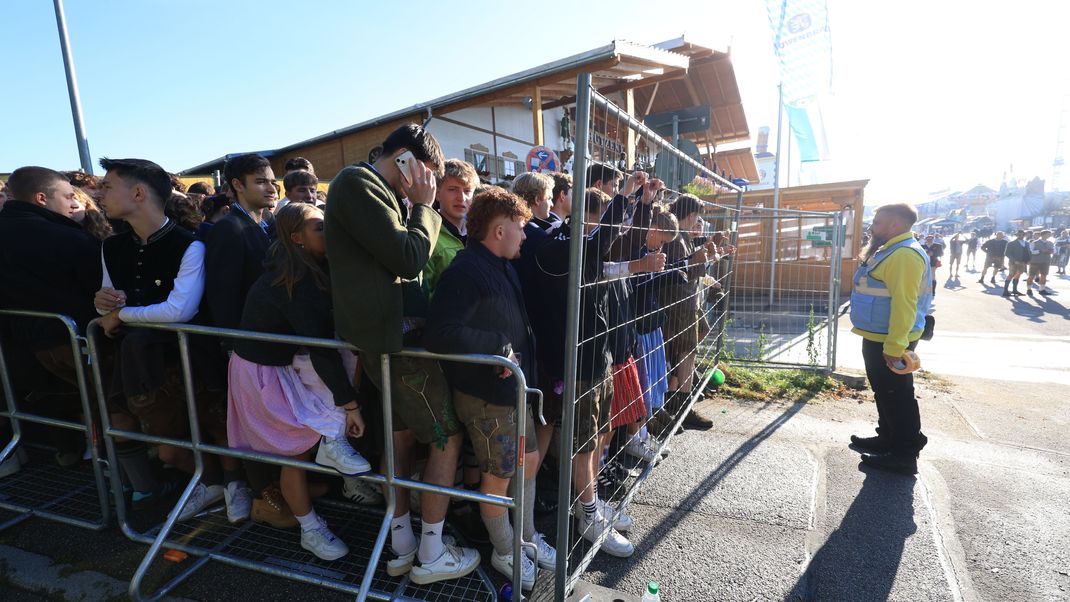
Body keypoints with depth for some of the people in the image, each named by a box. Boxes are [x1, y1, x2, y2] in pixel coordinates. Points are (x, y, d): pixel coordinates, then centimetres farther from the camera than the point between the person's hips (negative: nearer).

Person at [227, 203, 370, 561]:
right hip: (263, 373, -8)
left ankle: (332, 440, -8)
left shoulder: (307, 270, -2)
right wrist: (350, 404, -25)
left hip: (286, 362, 8)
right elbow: (321, 349, -30)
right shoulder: (297, 284, -28)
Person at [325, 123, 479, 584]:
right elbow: (408, 258, -20)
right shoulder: (356, 182, -14)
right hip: (394, 335, -10)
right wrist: (423, 206, -8)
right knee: (448, 437, 2)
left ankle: (401, 546, 34)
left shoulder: (375, 189, 16)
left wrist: (414, 206, 8)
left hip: (387, 332, 10)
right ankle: (431, 555, 19)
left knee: (402, 435, 18)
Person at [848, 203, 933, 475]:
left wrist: (894, 345, -28)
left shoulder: (905, 254, -20)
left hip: (889, 341, -10)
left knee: (896, 396, -1)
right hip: (877, 337, 10)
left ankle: (905, 454, 10)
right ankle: (887, 439, 33)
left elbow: (904, 303, -27)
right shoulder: (890, 250, 14)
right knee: (884, 392, 19)